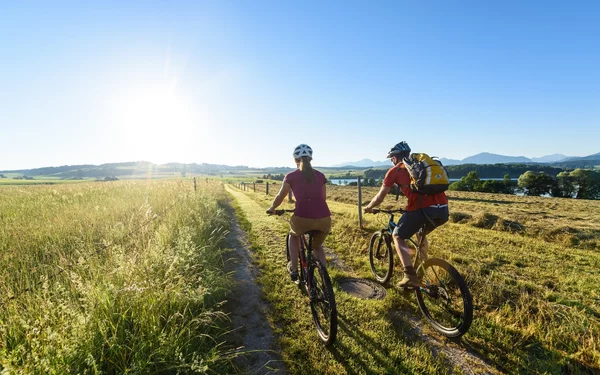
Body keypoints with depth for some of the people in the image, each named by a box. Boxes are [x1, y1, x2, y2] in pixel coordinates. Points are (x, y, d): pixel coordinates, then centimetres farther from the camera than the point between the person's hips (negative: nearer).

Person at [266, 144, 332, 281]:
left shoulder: (291, 176, 10)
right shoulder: (320, 175, 17)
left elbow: (280, 197, 18)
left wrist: (271, 208, 38)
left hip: (302, 219, -2)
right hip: (324, 219, 3)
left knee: (294, 235, 35)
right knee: (317, 246, 33)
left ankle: (294, 269, 27)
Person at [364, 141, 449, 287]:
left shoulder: (395, 170, 10)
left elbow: (379, 197, 13)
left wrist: (368, 207, 32)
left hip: (422, 209, -6)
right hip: (443, 210, 6)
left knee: (398, 236, 17)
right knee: (421, 233, 34)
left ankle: (410, 275, 4)